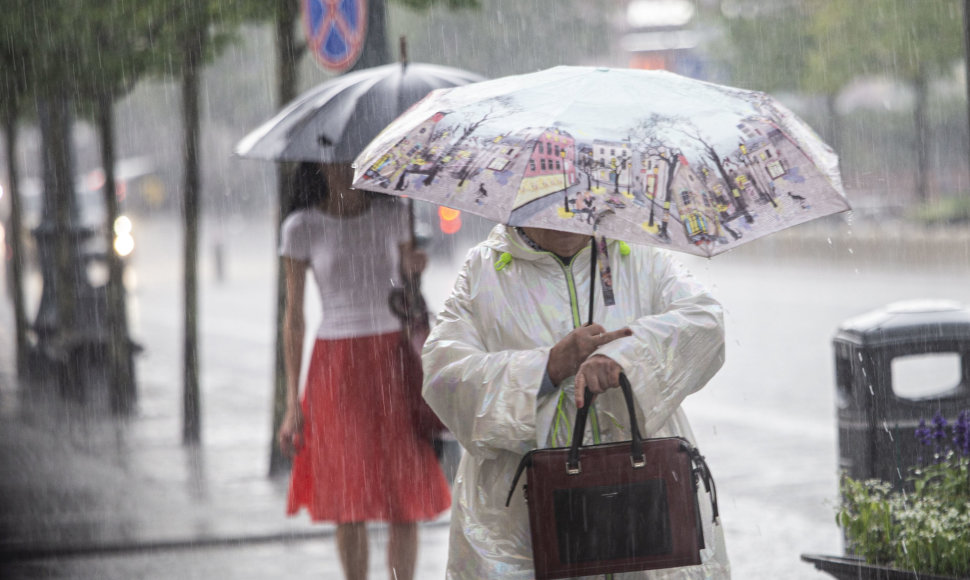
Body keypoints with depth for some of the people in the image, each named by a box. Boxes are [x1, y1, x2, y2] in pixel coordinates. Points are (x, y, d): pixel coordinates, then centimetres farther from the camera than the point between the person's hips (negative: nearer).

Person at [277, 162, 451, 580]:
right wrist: (292, 403, -1)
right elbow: (293, 316, 1)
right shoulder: (300, 228, -1)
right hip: (337, 368, -2)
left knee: (405, 500, -2)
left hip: (393, 358, 2)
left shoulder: (392, 213, 6)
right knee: (350, 502, 2)